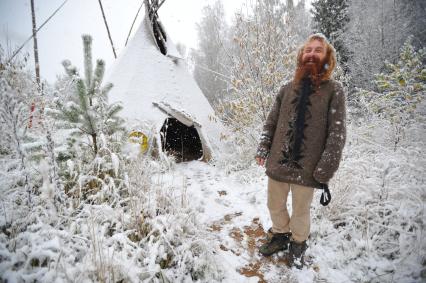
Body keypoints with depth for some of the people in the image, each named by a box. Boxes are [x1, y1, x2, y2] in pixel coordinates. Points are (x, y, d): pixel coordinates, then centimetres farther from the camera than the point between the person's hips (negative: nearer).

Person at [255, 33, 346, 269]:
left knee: (300, 210, 13)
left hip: (306, 167, -3)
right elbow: (271, 121, 11)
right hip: (278, 162, 4)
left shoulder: (333, 90, -3)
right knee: (275, 205, 18)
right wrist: (263, 148, 1)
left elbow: (337, 132, -8)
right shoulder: (288, 88, 8)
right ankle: (280, 236, 44)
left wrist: (325, 168, -14)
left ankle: (298, 244, 40)